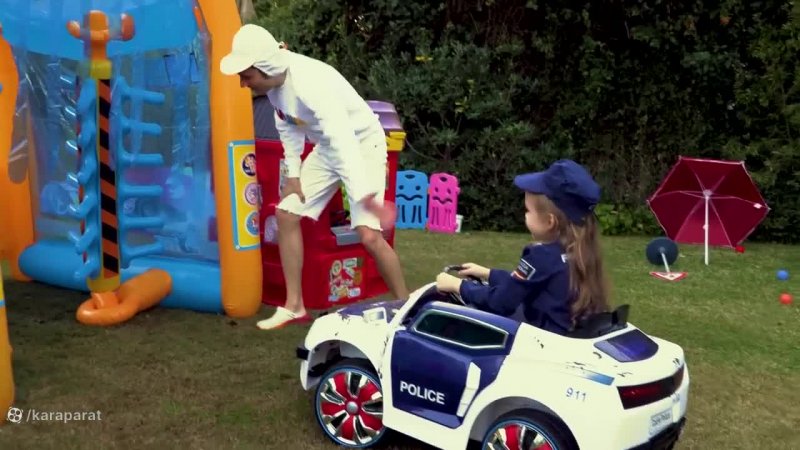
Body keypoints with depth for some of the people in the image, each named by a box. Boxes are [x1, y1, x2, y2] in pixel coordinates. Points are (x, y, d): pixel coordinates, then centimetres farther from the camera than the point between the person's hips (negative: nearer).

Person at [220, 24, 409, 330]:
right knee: (286, 214, 5)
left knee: (369, 235, -20)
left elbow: (343, 141, -43)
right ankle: (294, 306, 14)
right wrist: (293, 173, 2)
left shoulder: (310, 84, -35)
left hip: (361, 144, -8)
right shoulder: (274, 81, -10)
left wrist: (364, 195, -49)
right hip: (327, 147, 8)